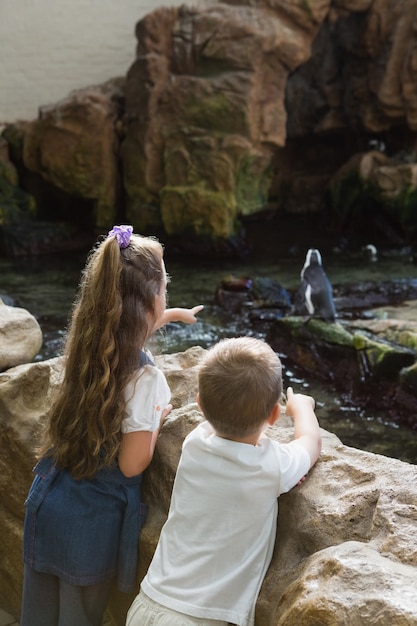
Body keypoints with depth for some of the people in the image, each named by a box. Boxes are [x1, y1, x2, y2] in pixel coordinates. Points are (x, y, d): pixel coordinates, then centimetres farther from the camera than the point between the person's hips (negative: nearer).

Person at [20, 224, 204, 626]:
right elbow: (132, 465, -19)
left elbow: (130, 331, 19)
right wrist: (158, 417, -2)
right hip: (94, 518, -6)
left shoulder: (86, 342, -6)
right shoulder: (145, 379, -26)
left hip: (46, 499, 6)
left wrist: (173, 316, 33)